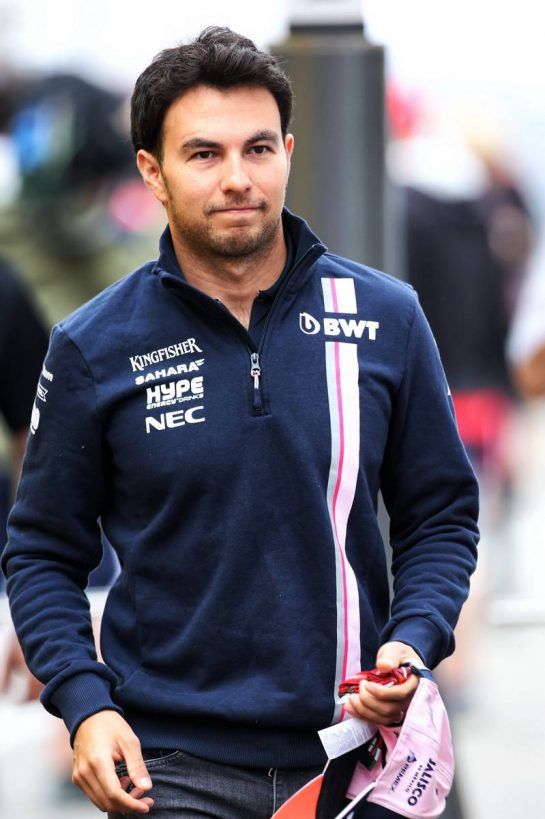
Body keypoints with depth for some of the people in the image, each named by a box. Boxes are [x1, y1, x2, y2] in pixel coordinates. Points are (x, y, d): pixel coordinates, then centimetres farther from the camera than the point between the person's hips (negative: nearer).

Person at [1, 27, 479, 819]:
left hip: (352, 749, 2)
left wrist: (412, 642, -8)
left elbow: (442, 515, 10)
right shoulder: (95, 346, -1)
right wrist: (85, 704, -10)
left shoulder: (386, 317, 3)